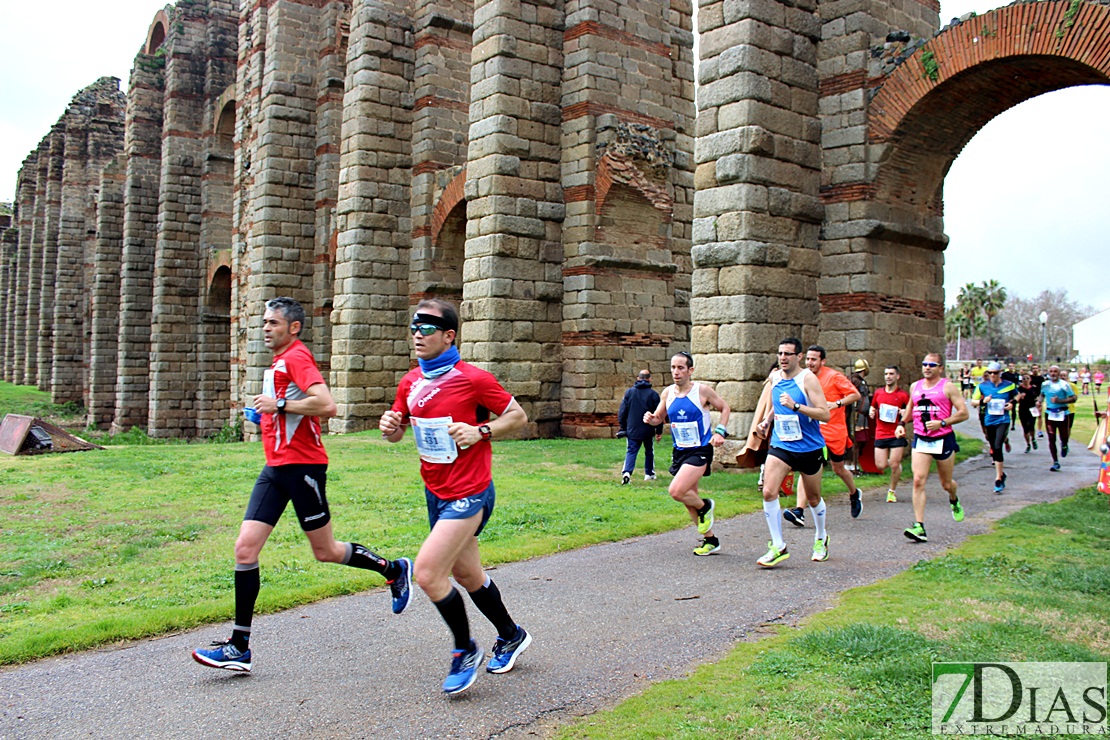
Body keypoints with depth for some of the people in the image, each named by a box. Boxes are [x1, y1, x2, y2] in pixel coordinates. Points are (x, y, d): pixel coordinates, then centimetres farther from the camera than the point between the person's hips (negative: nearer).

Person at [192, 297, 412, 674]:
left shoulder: (296, 357, -12)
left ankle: (394, 569, 26)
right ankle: (239, 646, 5)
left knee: (326, 551, 4)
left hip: (302, 466, -9)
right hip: (275, 467, 9)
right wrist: (266, 413, 15)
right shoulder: (277, 363, 18)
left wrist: (279, 405, -18)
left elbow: (327, 405, -26)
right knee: (245, 549, 0)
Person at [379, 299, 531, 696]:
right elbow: (397, 431, 15)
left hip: (468, 495, -8)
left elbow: (518, 416, -7)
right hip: (436, 493, 8)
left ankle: (465, 650, 7)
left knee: (427, 572, -16)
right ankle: (511, 636, 41)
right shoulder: (411, 381, 6)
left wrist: (480, 432, -21)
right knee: (466, 574, 19)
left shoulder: (473, 378, -14)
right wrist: (390, 426, -7)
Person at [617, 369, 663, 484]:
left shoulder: (629, 392, 0)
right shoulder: (653, 394, -5)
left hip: (632, 430, 1)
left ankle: (626, 472, -19)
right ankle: (649, 473, 27)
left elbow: (622, 412, 2)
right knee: (649, 451, 18)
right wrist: (659, 431, 6)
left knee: (631, 451, 2)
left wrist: (623, 428, 11)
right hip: (648, 431, -1)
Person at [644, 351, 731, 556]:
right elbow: (659, 418, 14)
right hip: (679, 451, 6)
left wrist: (720, 431, -10)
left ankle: (705, 506, 10)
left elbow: (724, 408, 3)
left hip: (700, 450, -6)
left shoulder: (702, 390, -11)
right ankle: (710, 540, 30)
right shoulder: (667, 393, 2)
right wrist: (650, 419, -9)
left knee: (676, 491, -22)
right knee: (688, 498, 13)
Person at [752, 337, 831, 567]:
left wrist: (795, 406, -30)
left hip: (809, 448, -4)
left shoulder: (808, 379, -14)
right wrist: (766, 421, 4)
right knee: (768, 492, -15)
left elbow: (825, 414, -21)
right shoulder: (774, 378, 4)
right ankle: (778, 547, -5)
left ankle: (821, 538, 41)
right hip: (780, 445, 4)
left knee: (813, 498, 14)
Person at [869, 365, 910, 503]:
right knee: (880, 466, -2)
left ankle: (892, 491, 18)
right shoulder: (878, 393, 7)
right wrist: (872, 412, 1)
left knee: (894, 465, -5)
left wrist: (905, 413, -17)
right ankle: (897, 465, 33)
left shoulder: (903, 395, -3)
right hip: (880, 434, 3)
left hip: (897, 434, -3)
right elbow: (873, 407, 23)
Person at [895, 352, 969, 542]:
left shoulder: (948, 387, -5)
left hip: (943, 439, -3)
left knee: (946, 483, 13)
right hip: (920, 440, 3)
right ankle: (919, 527, -15)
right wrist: (902, 423, 12)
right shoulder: (915, 387, 9)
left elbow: (963, 413, -9)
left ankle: (954, 501, 51)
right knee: (918, 480, -13)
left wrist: (942, 423, -20)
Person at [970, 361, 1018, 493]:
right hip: (989, 421, 3)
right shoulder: (982, 386, 3)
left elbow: (1017, 397, 18)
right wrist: (983, 401, -13)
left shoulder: (1009, 385, 1)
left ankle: (998, 479, -12)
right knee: (994, 450, 11)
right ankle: (1001, 473, 32)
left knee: (997, 447, -18)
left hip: (1003, 420, -3)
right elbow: (973, 401, 7)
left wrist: (1012, 404, -2)